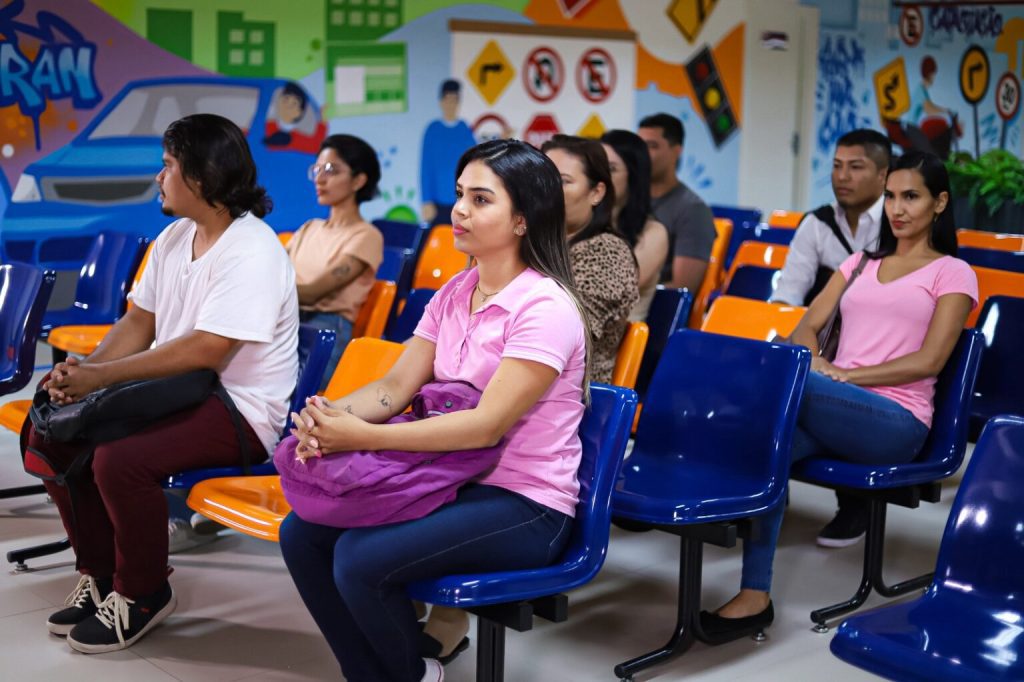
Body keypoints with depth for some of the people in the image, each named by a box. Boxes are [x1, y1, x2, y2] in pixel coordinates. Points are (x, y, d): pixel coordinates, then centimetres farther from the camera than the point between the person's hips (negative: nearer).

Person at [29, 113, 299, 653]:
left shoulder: (251, 253, -21)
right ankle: (99, 573, 14)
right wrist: (82, 372, -8)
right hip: (174, 389, 9)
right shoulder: (175, 237, 8)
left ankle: (141, 594, -4)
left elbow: (204, 352, -27)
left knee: (120, 458, -30)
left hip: (239, 410, -9)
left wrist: (102, 375, -22)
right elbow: (138, 323, 10)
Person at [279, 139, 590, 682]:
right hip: (453, 480, 8)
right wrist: (331, 417, -19)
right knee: (301, 533, -5)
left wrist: (364, 437, -27)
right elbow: (397, 385, 2)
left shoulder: (545, 307, -17)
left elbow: (488, 425, -24)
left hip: (524, 507, -8)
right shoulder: (454, 293, 9)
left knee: (360, 558, -25)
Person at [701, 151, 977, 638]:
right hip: (829, 412, 5)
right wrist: (814, 366, -10)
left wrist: (844, 375, -13)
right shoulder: (860, 264, 24)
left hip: (896, 421, -5)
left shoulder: (952, 273, 8)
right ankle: (754, 596, -31)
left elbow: (929, 361, -5)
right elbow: (807, 328, 14)